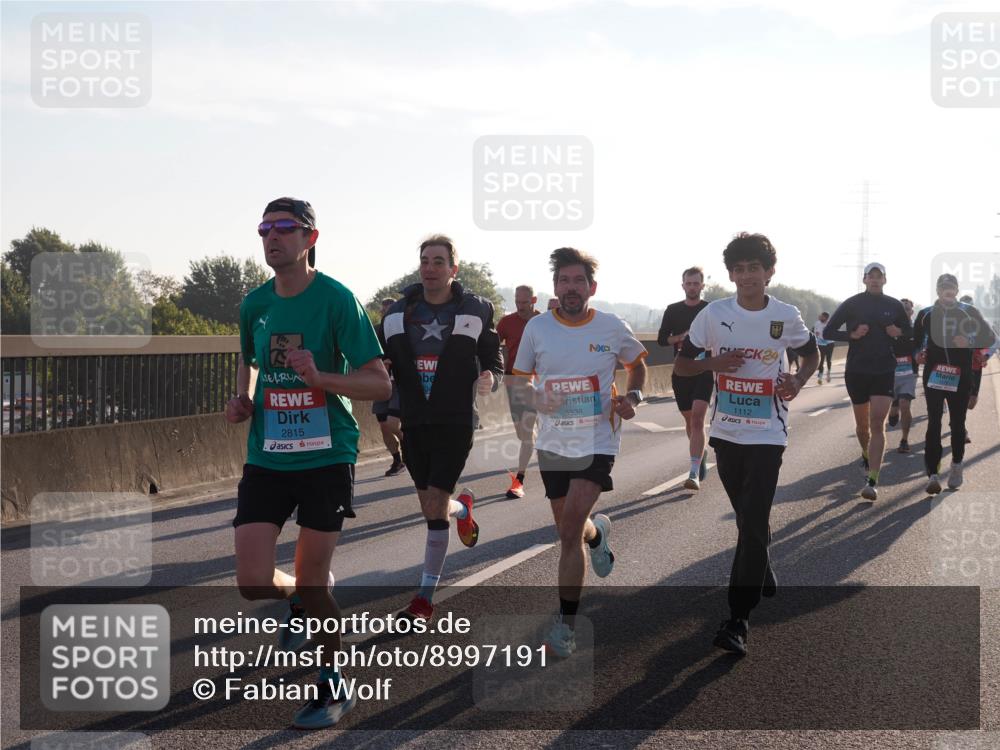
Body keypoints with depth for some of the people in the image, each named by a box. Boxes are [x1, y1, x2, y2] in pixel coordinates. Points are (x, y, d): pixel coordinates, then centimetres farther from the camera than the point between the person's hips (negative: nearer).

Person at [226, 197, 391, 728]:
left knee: (312, 582, 0)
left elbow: (380, 384, -12)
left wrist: (319, 377, -27)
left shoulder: (337, 299, -11)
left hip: (326, 458, -4)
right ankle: (299, 601, 33)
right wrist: (242, 400, 6)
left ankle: (334, 685, 23)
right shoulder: (254, 304, 4)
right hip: (266, 459, 4)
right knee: (253, 584, -4)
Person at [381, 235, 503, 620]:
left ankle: (426, 597, 0)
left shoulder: (476, 311, -2)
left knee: (434, 507, -10)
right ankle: (463, 508, 50)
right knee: (430, 505, 13)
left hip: (455, 423, -4)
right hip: (412, 424, 4)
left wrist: (489, 379, -20)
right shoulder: (398, 312, 5)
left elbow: (495, 362, 3)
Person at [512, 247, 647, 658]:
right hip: (553, 443, 3)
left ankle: (565, 623, -6)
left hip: (597, 442, -3)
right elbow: (518, 381, 7)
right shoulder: (537, 327, -2)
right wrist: (535, 398, -15)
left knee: (570, 529, -16)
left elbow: (637, 365, 15)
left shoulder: (613, 327, -4)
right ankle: (596, 532, 50)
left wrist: (632, 397, -4)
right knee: (569, 532, 12)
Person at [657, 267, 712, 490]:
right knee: (689, 419, 14)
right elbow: (661, 339, 6)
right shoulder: (673, 310, 9)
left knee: (697, 418, -17)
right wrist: (681, 337, -11)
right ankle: (701, 453, 41)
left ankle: (694, 473, -23)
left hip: (705, 371, -4)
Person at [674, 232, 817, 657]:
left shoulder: (786, 316, -5)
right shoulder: (714, 314, -4)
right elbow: (681, 365, 2)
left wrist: (798, 380, -8)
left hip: (767, 434, -2)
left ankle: (739, 620, -11)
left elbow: (812, 354, 13)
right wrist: (714, 363, -18)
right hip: (726, 431, 3)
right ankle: (764, 578, 43)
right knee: (746, 517, 17)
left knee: (753, 525, -11)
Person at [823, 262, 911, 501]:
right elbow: (828, 332, 1)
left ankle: (872, 481, -17)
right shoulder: (851, 304, 0)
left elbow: (910, 332, 18)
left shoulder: (894, 306, 5)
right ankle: (866, 454, 47)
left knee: (878, 425, -12)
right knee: (862, 424, 14)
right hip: (856, 371, 0)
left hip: (884, 372, 0)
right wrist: (852, 334, -15)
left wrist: (899, 332, -4)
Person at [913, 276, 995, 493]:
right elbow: (915, 341, 17)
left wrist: (969, 342, -12)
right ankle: (933, 474, -13)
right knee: (933, 423, -8)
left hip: (960, 376, 0)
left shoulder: (969, 312, 6)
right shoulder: (925, 314, 10)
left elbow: (989, 337, 5)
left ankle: (957, 467, 27)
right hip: (933, 375, 0)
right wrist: (918, 353, -4)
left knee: (958, 422, 7)